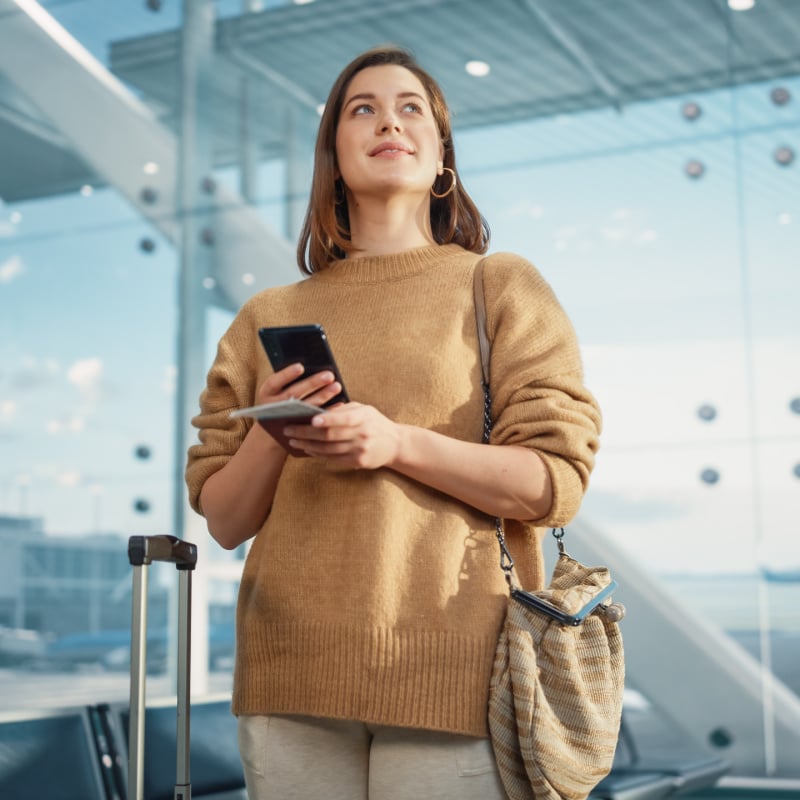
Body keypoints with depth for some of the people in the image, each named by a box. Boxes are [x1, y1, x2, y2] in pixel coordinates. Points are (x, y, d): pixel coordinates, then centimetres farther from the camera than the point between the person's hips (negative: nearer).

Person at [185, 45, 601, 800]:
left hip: (450, 672, -2)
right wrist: (271, 437, -9)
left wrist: (397, 444, -17)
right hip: (292, 680, 3)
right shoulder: (266, 319, 12)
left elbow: (557, 483, -3)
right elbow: (224, 522, 11)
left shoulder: (502, 287, 5)